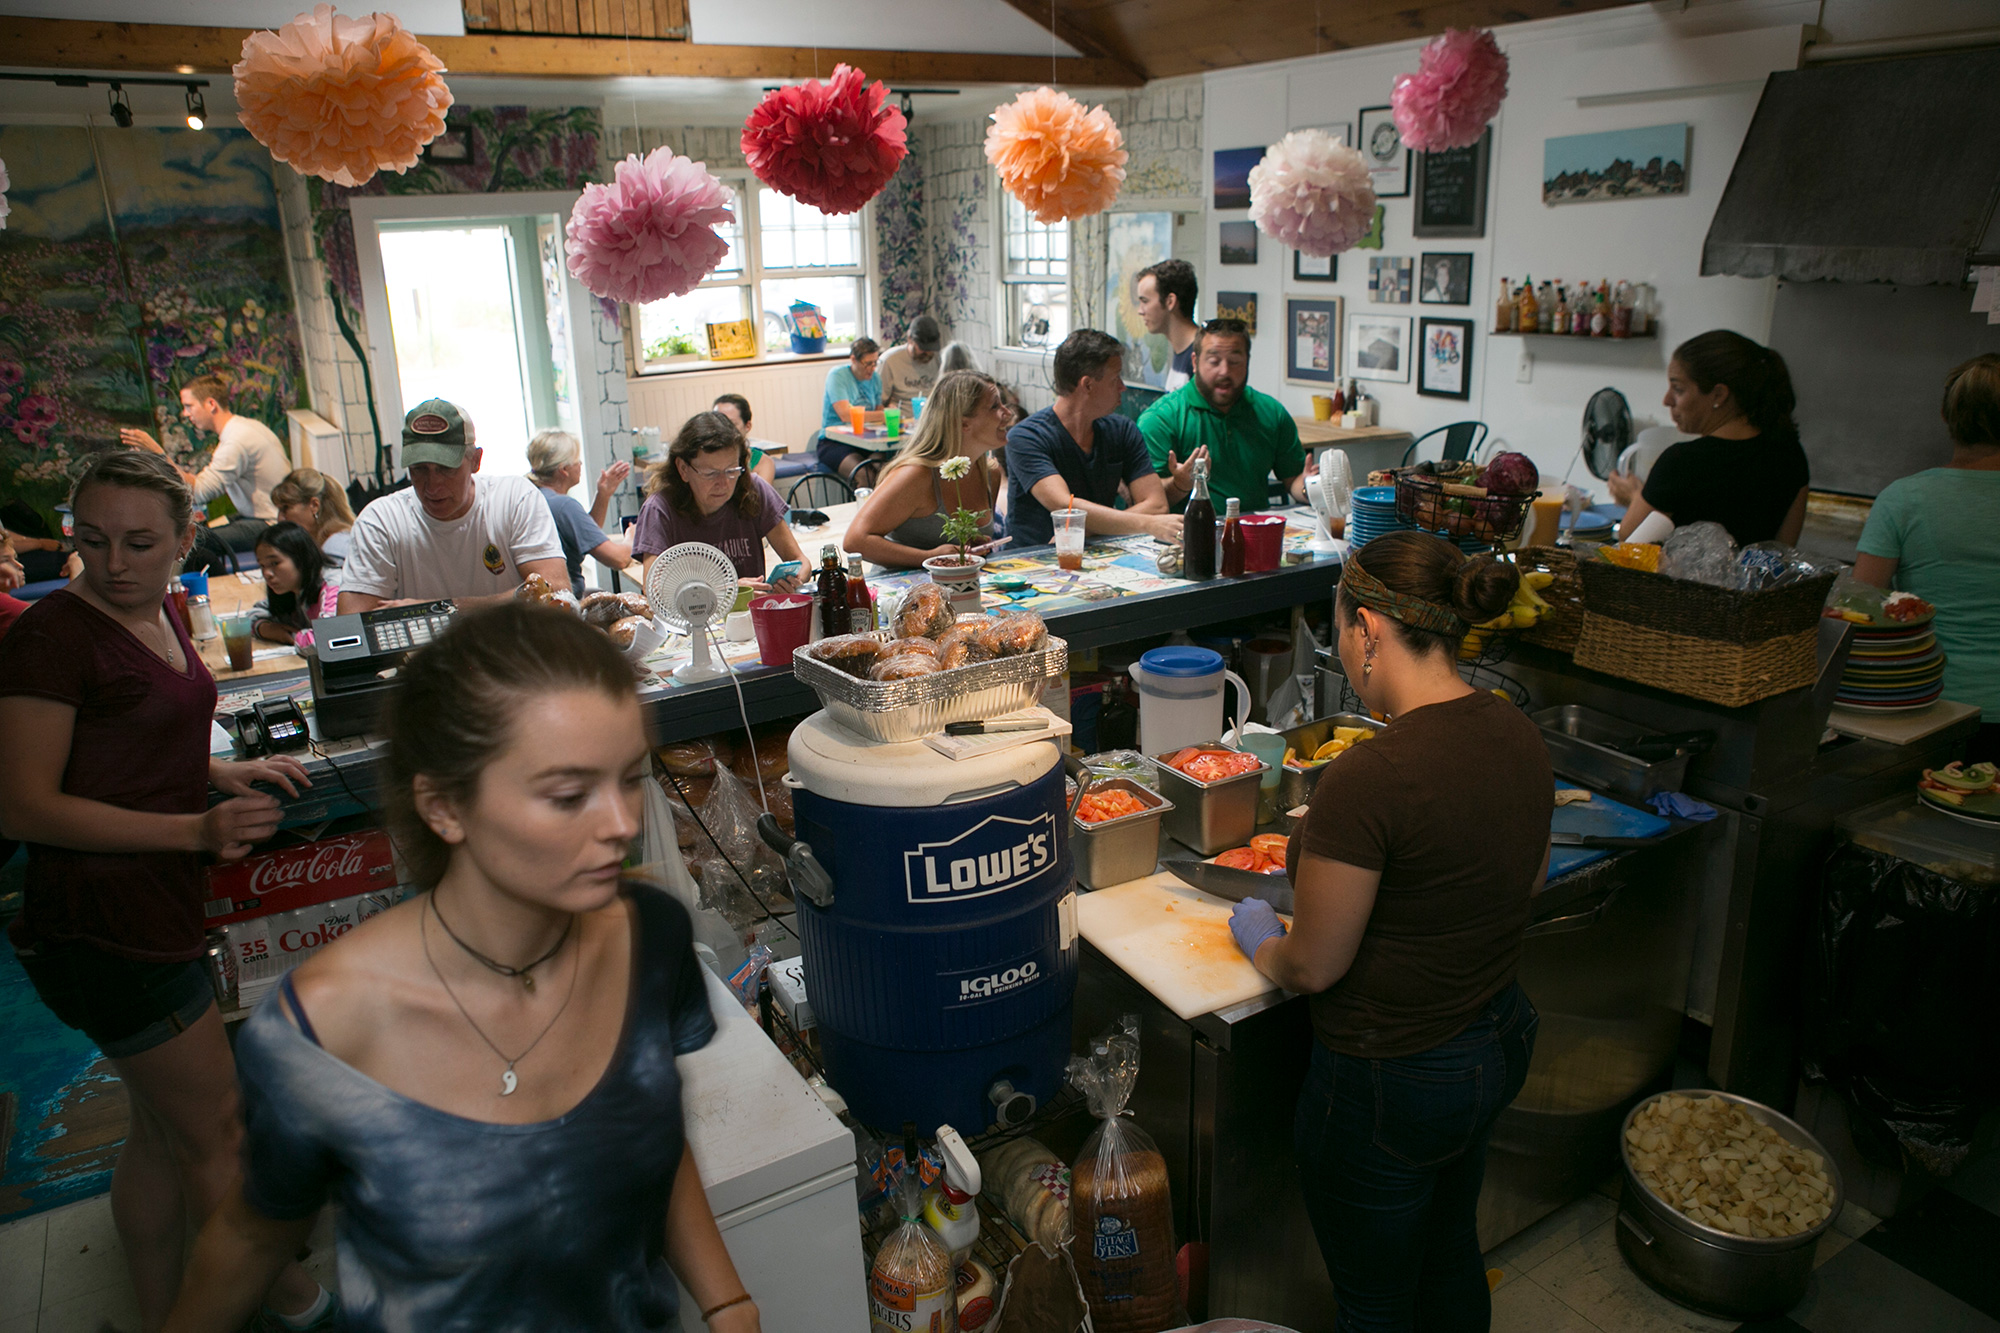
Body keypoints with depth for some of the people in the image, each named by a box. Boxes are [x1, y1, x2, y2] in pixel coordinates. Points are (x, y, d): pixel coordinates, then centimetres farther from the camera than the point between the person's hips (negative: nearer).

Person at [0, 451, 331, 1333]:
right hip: (103, 924, -8)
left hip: (161, 911, 8)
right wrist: (196, 829, -25)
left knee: (162, 1130, 20)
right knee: (219, 1133, 6)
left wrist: (224, 774, 7)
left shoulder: (159, 616, 9)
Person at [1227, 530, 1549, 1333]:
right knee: (1451, 1253, 31)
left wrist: (1259, 938, 0)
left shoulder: (1367, 779, -32)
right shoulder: (1518, 736, -7)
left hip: (1389, 1082, -8)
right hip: (1499, 1044, 8)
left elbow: (1312, 967, -21)